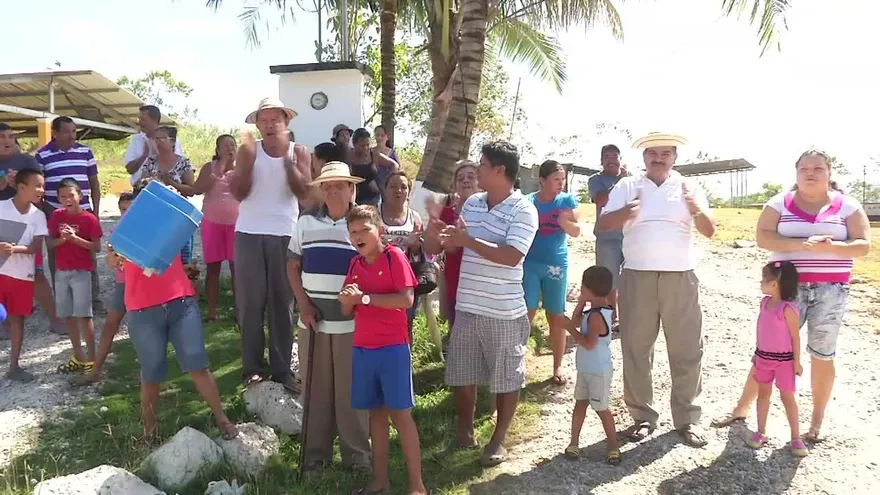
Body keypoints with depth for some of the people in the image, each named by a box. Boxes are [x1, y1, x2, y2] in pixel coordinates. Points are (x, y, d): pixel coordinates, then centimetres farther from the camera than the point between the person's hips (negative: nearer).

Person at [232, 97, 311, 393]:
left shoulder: (298, 152, 4)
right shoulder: (248, 150, 3)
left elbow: (303, 193, -8)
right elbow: (238, 192, -6)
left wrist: (286, 157, -16)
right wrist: (248, 158, -18)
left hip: (285, 235, 0)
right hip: (249, 234, 0)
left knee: (282, 302, 2)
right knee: (250, 302, 1)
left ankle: (282, 369, 7)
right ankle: (252, 367, 10)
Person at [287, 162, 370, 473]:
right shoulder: (306, 222, 7)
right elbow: (293, 267, 10)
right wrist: (303, 305, -1)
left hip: (352, 321, -2)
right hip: (312, 319, 3)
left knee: (351, 390, 5)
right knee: (316, 388, 11)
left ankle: (357, 453, 19)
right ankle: (316, 451, 24)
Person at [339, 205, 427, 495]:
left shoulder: (394, 256, -8)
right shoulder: (355, 264, 10)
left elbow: (407, 299, -18)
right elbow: (348, 311, 12)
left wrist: (365, 297, -19)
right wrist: (347, 300, -12)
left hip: (392, 348, -6)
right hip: (362, 348, 6)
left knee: (400, 413, -2)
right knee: (376, 413, 12)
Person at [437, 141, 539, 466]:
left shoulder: (523, 210, -13)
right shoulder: (471, 203, 7)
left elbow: (511, 256, -24)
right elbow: (460, 240, 18)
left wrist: (468, 240, -24)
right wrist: (446, 234, -5)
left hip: (504, 312, -6)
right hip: (466, 307, 6)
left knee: (506, 378, 9)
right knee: (460, 374, 14)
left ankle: (499, 440, 25)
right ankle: (465, 430, 34)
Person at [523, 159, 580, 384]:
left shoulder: (566, 201, 0)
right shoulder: (528, 202, -3)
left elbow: (576, 232, -2)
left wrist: (564, 222, -22)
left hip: (557, 265, 1)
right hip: (530, 264, -1)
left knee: (557, 317, 8)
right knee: (525, 314, -5)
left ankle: (557, 367, 20)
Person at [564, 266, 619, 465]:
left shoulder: (596, 316, -27)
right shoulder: (595, 312, 3)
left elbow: (589, 344, -30)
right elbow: (577, 321, 12)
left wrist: (571, 329, -20)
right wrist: (581, 303, 3)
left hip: (598, 371, -10)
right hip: (586, 369, 10)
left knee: (600, 409, 3)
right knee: (580, 403, 15)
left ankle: (612, 445, 17)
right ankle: (574, 442, 23)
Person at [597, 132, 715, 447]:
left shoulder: (689, 188, 10)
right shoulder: (626, 186, 7)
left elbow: (709, 231, 4)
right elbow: (603, 225, -1)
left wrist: (698, 210, -19)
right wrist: (625, 213, -23)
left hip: (680, 278, 1)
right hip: (637, 277, 0)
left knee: (687, 350, 4)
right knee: (636, 349, 5)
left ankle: (688, 419, 17)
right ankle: (643, 416, 18)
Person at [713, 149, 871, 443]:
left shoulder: (847, 206, 3)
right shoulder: (780, 203, 3)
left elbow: (863, 246, -2)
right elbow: (763, 237, -8)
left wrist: (829, 247, -21)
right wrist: (801, 245, -22)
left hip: (830, 290, 0)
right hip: (789, 288, 0)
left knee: (822, 355, 7)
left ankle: (817, 421, 22)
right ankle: (741, 410, 14)